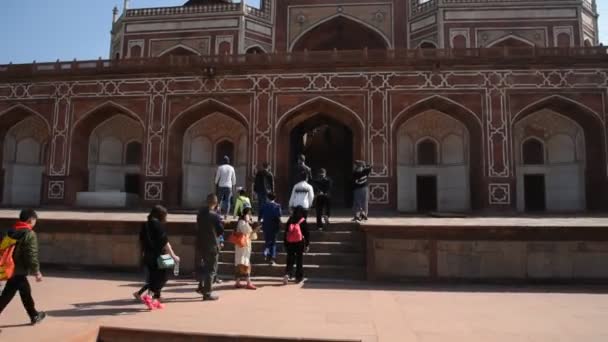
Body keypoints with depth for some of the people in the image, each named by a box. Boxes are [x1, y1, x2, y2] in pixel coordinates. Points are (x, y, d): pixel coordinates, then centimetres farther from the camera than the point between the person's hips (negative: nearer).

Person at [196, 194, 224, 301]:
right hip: (212, 245, -7)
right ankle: (207, 293, 7)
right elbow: (221, 231, -9)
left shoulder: (200, 213, 3)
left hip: (201, 243, 7)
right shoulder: (215, 215, -17)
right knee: (212, 269, 4)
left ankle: (201, 286, 28)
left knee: (206, 266, 25)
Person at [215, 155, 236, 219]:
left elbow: (217, 177, 3)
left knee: (220, 200, 8)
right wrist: (233, 185, 21)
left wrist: (216, 183, 19)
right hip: (229, 186, 1)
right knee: (227, 201, 2)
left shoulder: (220, 167, -2)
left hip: (221, 186, -1)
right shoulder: (231, 168, 4)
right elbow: (234, 178, 8)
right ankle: (226, 215, -2)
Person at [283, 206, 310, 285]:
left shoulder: (290, 221, 2)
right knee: (299, 261, 10)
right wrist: (307, 244, 3)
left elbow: (286, 233, 6)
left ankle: (287, 274, -13)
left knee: (290, 261, 9)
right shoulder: (303, 222, -7)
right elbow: (307, 234, -5)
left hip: (290, 244, 2)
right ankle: (298, 277, 16)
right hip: (300, 244, -2)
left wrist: (285, 244, 14)